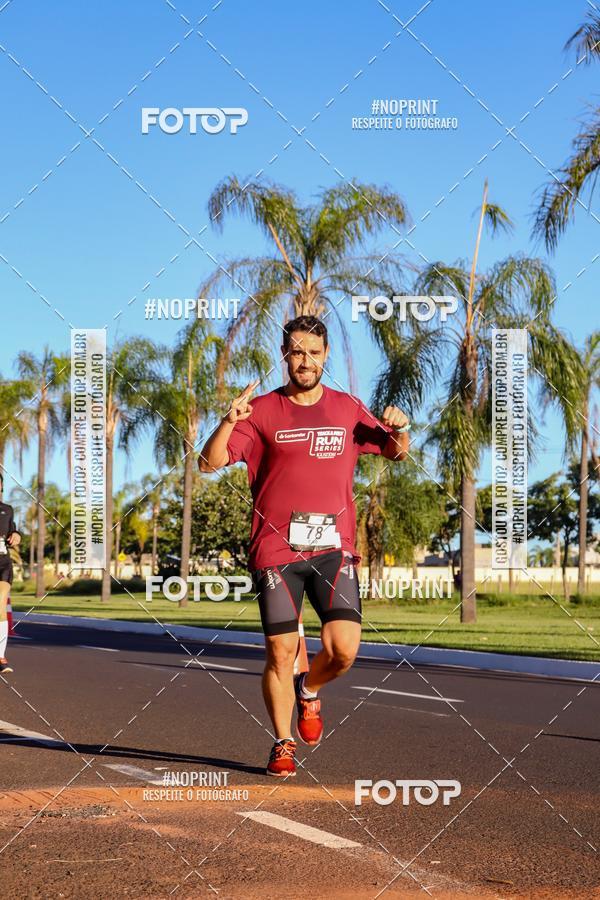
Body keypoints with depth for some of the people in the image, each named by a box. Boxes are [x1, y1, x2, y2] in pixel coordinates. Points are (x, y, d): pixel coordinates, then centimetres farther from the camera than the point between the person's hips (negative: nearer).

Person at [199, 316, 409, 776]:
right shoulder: (263, 411, 4)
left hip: (333, 548, 2)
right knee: (280, 653, -1)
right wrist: (229, 422, -21)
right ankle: (283, 744, 18)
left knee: (344, 649, -11)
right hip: (276, 549, -1)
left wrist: (399, 430, 2)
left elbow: (395, 452, 25)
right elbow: (209, 462, -3)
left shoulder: (348, 409, 12)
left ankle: (309, 689, 22)